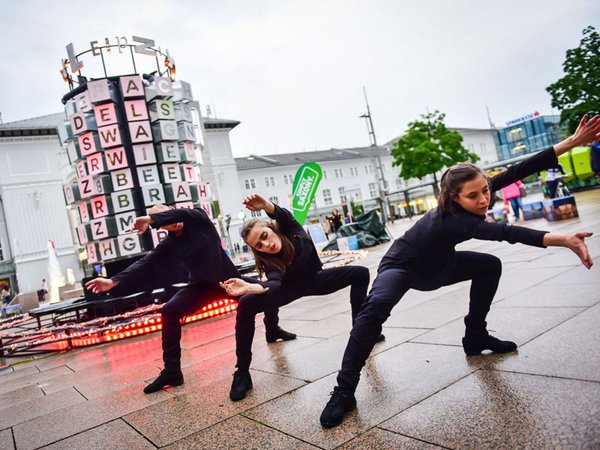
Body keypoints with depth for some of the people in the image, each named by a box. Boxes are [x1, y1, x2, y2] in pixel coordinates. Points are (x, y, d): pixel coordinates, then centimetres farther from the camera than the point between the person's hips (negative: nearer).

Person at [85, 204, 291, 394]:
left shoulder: (199, 218, -13)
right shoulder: (169, 243, -8)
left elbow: (183, 213, -35)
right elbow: (146, 263, -17)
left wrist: (150, 219, -42)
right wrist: (114, 281, -27)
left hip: (228, 278, -1)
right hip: (202, 285, 1)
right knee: (169, 311, -22)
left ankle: (272, 330, 29)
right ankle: (172, 371, -14)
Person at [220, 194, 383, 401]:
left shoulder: (293, 231, -28)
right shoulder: (268, 261, -31)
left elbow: (284, 216, -49)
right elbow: (273, 283, -49)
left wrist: (266, 206, -71)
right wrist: (248, 287, -69)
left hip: (314, 279, 3)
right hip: (291, 288, -3)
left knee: (360, 273, -14)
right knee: (246, 304, -29)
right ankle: (242, 372, -20)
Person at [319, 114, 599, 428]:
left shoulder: (480, 191, -17)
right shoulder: (451, 219, -39)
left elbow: (517, 171, -17)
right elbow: (505, 233, -51)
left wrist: (573, 142, -21)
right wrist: (564, 241, -60)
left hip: (436, 266, 8)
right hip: (402, 267, -8)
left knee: (490, 266, 1)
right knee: (376, 307, -36)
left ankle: (475, 338, 15)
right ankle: (344, 392, -28)